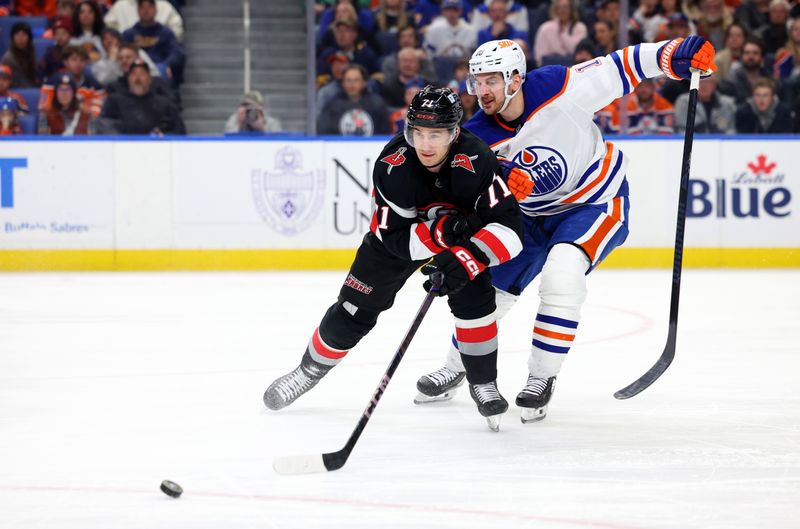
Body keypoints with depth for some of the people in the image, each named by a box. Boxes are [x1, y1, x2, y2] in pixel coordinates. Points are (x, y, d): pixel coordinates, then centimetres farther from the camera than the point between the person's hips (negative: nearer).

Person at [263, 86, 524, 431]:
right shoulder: (392, 166, -34)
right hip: (399, 234, 1)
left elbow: (509, 227, -38)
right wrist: (439, 232, -43)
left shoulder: (476, 162, -36)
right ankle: (310, 369, 26)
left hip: (463, 230, 0)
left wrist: (468, 258, -51)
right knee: (354, 309, 0)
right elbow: (392, 236, -28)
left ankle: (484, 384, -5)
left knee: (473, 297, -24)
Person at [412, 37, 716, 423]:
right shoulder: (477, 138, -17)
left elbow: (619, 68, -23)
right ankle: (455, 369, 34)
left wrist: (675, 54, -33)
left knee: (561, 272, -28)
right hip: (533, 214, 5)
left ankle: (542, 377, -14)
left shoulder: (558, 88, -28)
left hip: (597, 201, -5)